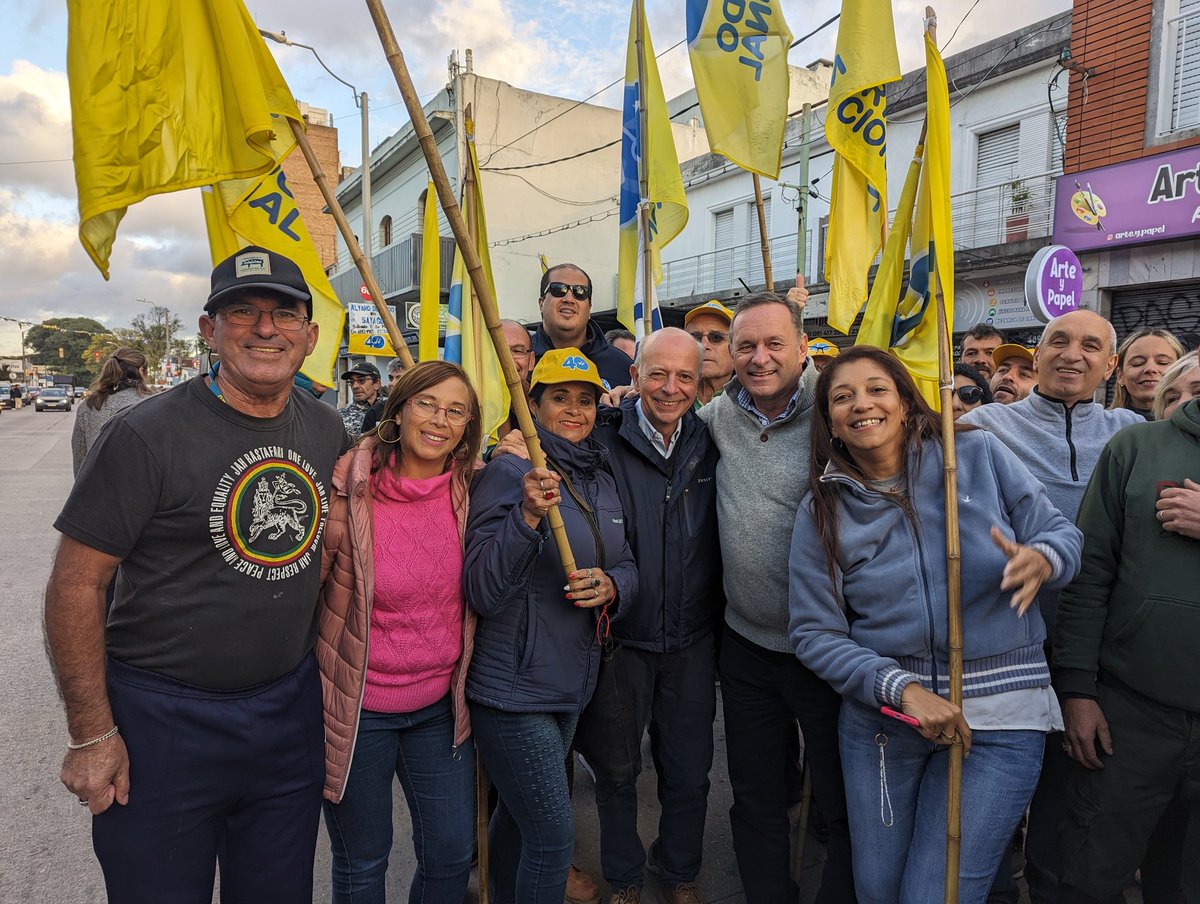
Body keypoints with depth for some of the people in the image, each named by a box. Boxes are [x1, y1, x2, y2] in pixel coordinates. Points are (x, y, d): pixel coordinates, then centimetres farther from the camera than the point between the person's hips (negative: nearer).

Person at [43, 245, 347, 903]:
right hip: (162, 717, -4)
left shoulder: (328, 431, 1)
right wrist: (92, 736, -11)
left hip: (291, 708, 5)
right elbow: (75, 585, -12)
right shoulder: (148, 434, -16)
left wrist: (327, 668, 10)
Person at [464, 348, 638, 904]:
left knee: (517, 813, 24)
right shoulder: (508, 473, -16)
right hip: (512, 687, -7)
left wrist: (611, 584, -10)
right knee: (554, 836, 0)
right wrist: (528, 517, -34)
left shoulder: (601, 480, 7)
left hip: (573, 685, 7)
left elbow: (627, 566, 12)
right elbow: (481, 592, -22)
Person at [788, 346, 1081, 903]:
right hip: (879, 711, 2)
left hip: (999, 713, -1)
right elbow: (814, 634, -3)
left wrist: (1041, 560, -23)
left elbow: (1062, 533, 1)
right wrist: (902, 688, -16)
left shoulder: (979, 454, -3)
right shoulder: (822, 511, -2)